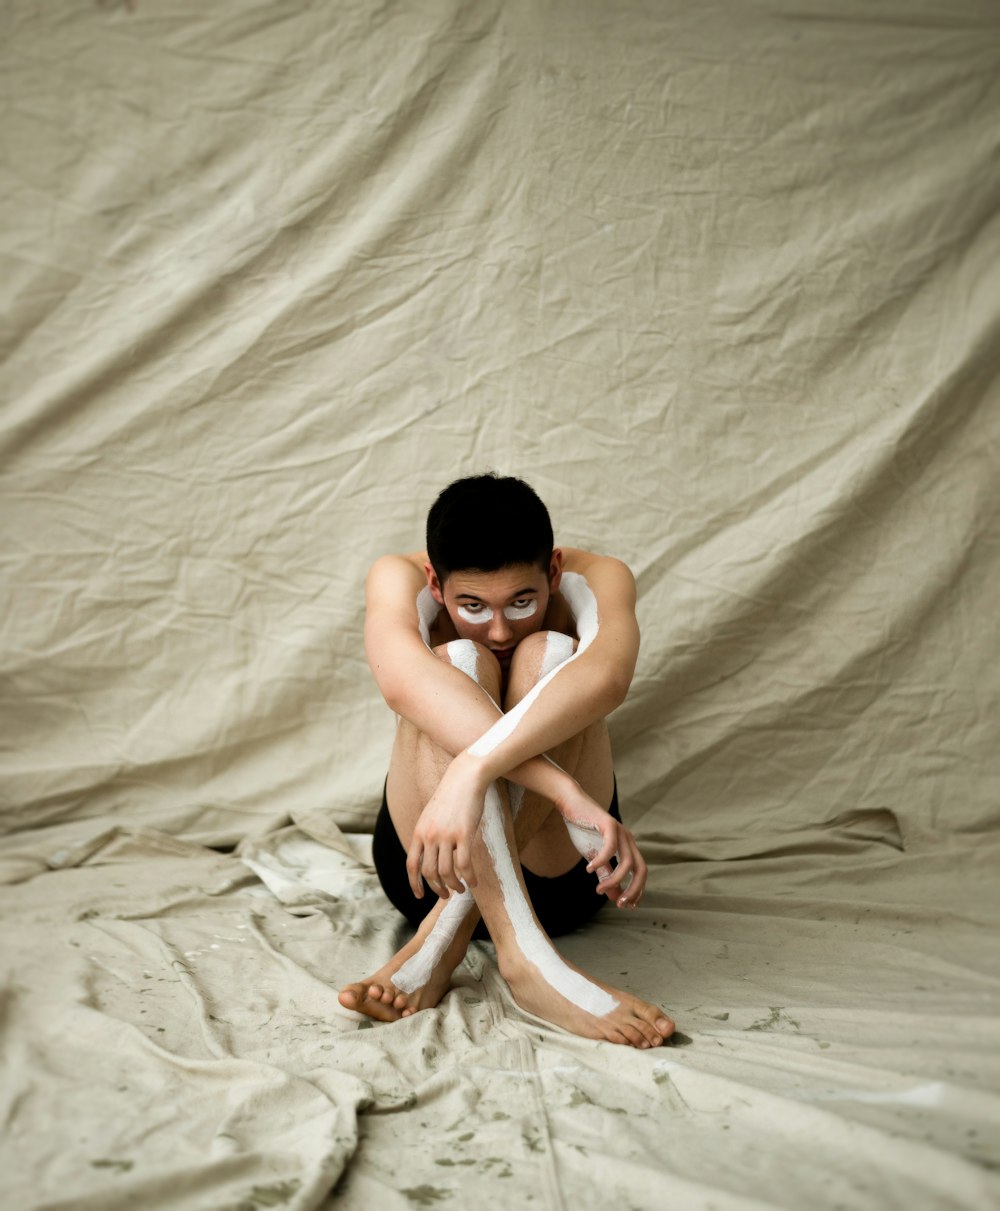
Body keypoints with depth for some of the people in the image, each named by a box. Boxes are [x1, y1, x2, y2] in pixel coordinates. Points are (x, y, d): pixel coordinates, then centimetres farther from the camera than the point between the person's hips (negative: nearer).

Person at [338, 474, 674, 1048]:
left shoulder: (596, 579, -11)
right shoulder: (399, 580, -11)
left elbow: (606, 675, -37)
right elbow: (403, 678, -36)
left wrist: (471, 771, -52)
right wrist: (570, 796, -47)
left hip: (560, 876, 0)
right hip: (426, 866, 0)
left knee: (549, 654, -25)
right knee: (458, 662, -27)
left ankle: (441, 940, -32)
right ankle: (526, 954, -42)